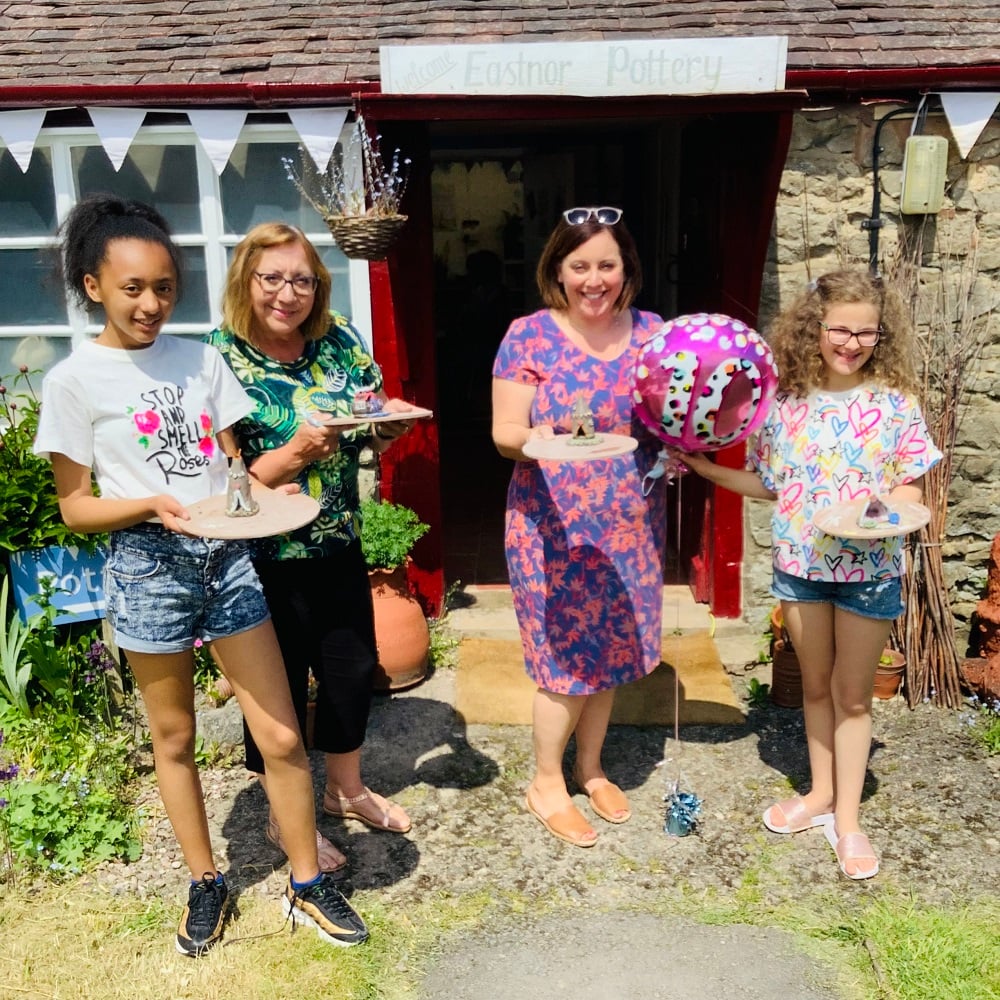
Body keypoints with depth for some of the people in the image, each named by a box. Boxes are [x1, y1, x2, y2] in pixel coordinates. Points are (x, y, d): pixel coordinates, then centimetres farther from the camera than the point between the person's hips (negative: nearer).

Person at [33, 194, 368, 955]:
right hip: (148, 568, -2)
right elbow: (75, 506, -3)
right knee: (174, 737, 13)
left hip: (227, 557, 3)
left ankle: (309, 886, 20)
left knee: (282, 735, 3)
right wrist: (151, 504, -20)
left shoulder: (202, 359, 5)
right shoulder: (75, 380, -5)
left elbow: (234, 466, 9)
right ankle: (206, 883, 33)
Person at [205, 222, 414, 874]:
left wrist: (388, 425, -13)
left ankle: (347, 789, 45)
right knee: (280, 689, 11)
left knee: (354, 671, 18)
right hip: (265, 562, -5)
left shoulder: (341, 341, 0)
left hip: (339, 550, 5)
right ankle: (284, 819, 35)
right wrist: (298, 449, -31)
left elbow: (374, 438, 9)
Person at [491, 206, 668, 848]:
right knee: (566, 655, 4)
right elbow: (504, 432, -10)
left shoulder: (652, 332, 3)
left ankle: (590, 767, 38)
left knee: (613, 650, 15)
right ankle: (547, 783, 26)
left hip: (630, 525, 4)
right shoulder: (529, 336, -7)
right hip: (555, 525, -4)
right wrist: (532, 439, -32)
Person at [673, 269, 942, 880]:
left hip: (868, 565, -2)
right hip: (800, 562, 2)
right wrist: (705, 466, -1)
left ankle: (847, 816, 23)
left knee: (852, 692, 9)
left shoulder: (895, 402, -7)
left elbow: (911, 485, -3)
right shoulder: (787, 401, -1)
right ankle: (821, 793, 35)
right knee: (817, 684, 17)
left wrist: (888, 508, -24)